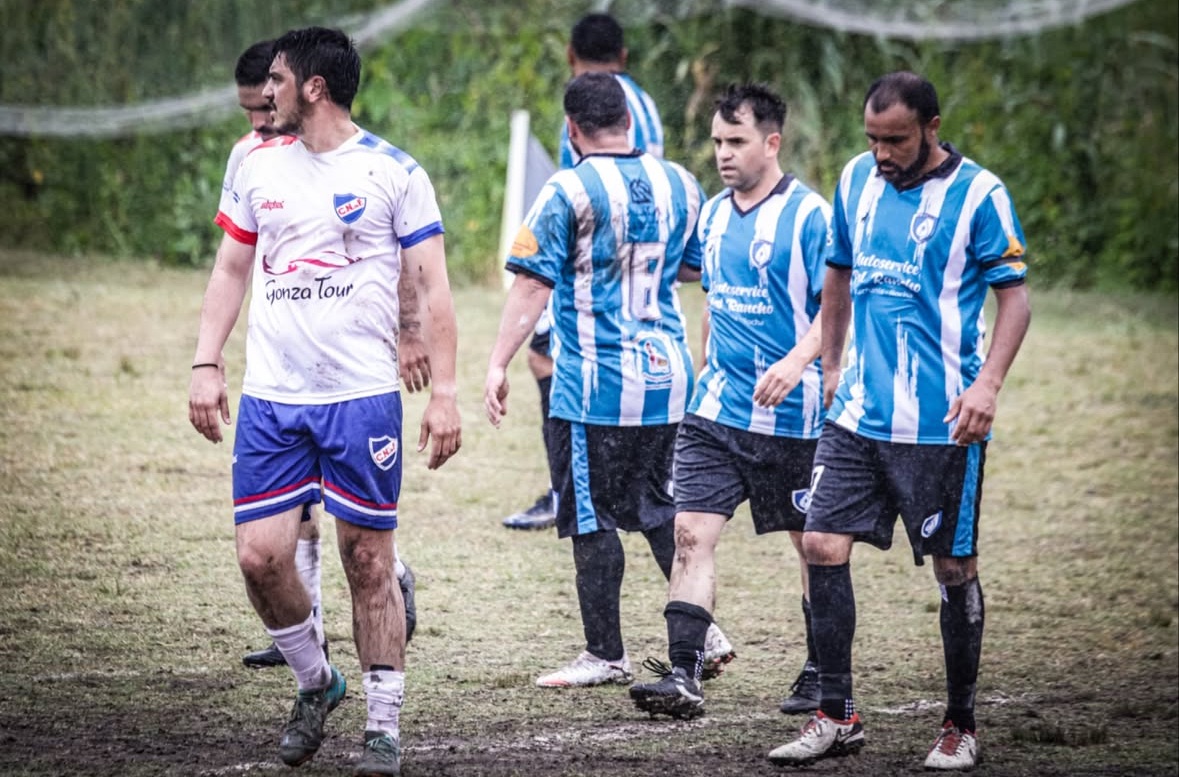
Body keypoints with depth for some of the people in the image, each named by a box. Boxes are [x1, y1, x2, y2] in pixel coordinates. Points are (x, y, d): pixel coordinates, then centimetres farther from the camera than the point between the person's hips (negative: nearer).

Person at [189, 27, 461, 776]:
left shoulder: (394, 172, -3)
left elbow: (433, 287, -1)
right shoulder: (260, 169, 10)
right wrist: (207, 364, 8)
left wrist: (445, 391, -7)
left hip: (363, 397, -4)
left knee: (369, 561, -1)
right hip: (270, 398, 4)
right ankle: (315, 680, 21)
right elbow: (231, 270, 18)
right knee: (261, 556, -4)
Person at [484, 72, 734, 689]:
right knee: (658, 507, 19)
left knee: (592, 519, 3)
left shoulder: (569, 192, -12)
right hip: (666, 374, 6)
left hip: (594, 383, -6)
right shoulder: (678, 184, 5)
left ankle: (605, 655, 6)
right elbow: (698, 267, 19)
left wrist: (498, 364, -13)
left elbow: (533, 285, -15)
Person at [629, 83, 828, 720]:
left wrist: (797, 362, -29)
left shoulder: (808, 215, -10)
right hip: (716, 408, 6)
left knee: (814, 546, 8)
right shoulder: (713, 215, 11)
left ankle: (823, 676, 22)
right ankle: (683, 677, -12)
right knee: (691, 533, -8)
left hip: (791, 415, -5)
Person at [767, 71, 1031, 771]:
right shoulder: (858, 180, 8)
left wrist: (988, 384, -19)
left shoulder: (978, 194, -8)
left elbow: (1015, 298, -7)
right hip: (859, 413, 5)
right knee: (824, 545, -2)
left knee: (954, 566, 3)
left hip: (942, 422, -5)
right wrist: (831, 366, 19)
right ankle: (837, 717, 8)